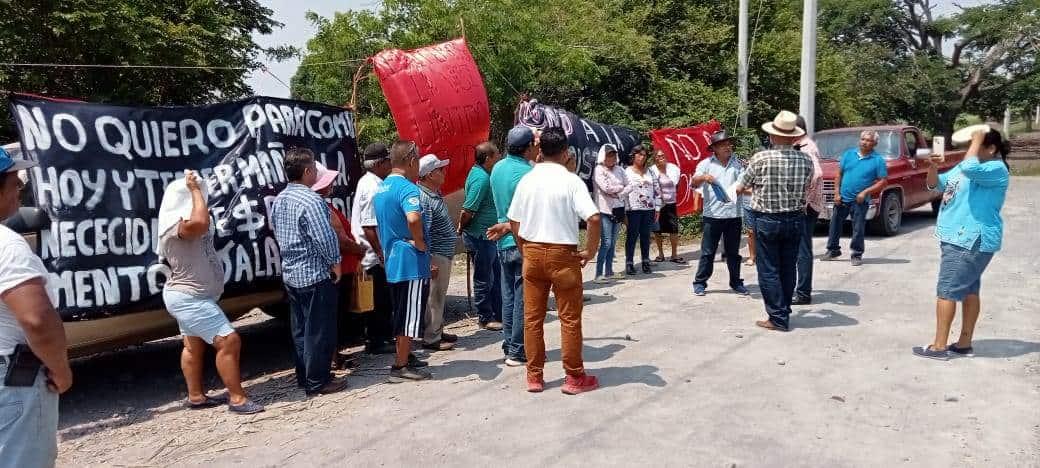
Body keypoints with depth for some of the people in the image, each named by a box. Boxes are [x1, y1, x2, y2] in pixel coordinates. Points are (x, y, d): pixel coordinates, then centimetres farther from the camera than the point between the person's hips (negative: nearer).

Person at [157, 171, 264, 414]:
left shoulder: (185, 222, 8)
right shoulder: (175, 225, -24)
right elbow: (201, 222, -45)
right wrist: (195, 190, -32)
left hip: (190, 296, 11)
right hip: (189, 298, -11)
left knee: (194, 346, 19)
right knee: (229, 341, -13)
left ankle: (196, 396, 30)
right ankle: (237, 399, -8)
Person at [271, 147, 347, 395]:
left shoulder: (278, 200, 8)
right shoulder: (311, 201, -20)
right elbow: (326, 238, -22)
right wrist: (336, 264, -9)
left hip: (290, 273, 9)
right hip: (316, 275, -9)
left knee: (300, 329, 16)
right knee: (318, 331, 1)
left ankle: (304, 378, 25)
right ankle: (318, 382, 8)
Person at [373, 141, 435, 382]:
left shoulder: (380, 189, 12)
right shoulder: (407, 188, -19)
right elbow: (413, 218, -38)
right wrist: (420, 242, -22)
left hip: (392, 262, 9)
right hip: (412, 263, -9)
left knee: (401, 314, 19)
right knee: (411, 316, 1)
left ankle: (405, 356, 31)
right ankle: (401, 367, 8)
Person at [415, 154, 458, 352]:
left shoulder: (435, 194, 11)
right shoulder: (424, 198, -20)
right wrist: (428, 263, -25)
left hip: (445, 254, 10)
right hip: (436, 256, -10)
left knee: (439, 295, 18)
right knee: (434, 296, -2)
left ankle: (438, 331, 29)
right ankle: (431, 339, 7)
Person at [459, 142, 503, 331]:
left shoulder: (479, 172, 9)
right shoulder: (481, 178, -22)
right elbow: (467, 210, -23)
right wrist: (461, 229, -8)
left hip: (489, 236, 10)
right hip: (481, 236, -10)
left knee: (496, 275, 17)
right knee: (484, 279, 3)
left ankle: (499, 314, 28)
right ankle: (485, 319, 16)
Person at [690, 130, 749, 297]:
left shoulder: (737, 164, 9)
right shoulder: (706, 164, 2)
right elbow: (693, 183, -6)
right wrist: (704, 177, -26)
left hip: (733, 214, 3)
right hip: (712, 215, -2)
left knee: (733, 252, 12)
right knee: (708, 252, 2)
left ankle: (736, 282, 22)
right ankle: (700, 283, 11)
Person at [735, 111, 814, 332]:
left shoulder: (761, 158, -14)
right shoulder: (805, 160, -4)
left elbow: (740, 189, -3)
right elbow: (804, 189, 8)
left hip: (767, 220, -4)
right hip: (795, 220, 4)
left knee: (769, 270, 4)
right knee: (788, 269, 14)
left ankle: (778, 318, 5)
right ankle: (784, 312, 25)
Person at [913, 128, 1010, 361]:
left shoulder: (996, 169, -13)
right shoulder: (965, 166, 15)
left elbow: (970, 168, -34)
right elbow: (935, 185, 17)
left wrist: (977, 140, -20)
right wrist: (933, 167, -3)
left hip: (970, 240, -10)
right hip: (960, 238, 10)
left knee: (946, 291, -8)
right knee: (969, 290, 14)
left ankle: (939, 346, -4)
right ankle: (965, 344, 21)